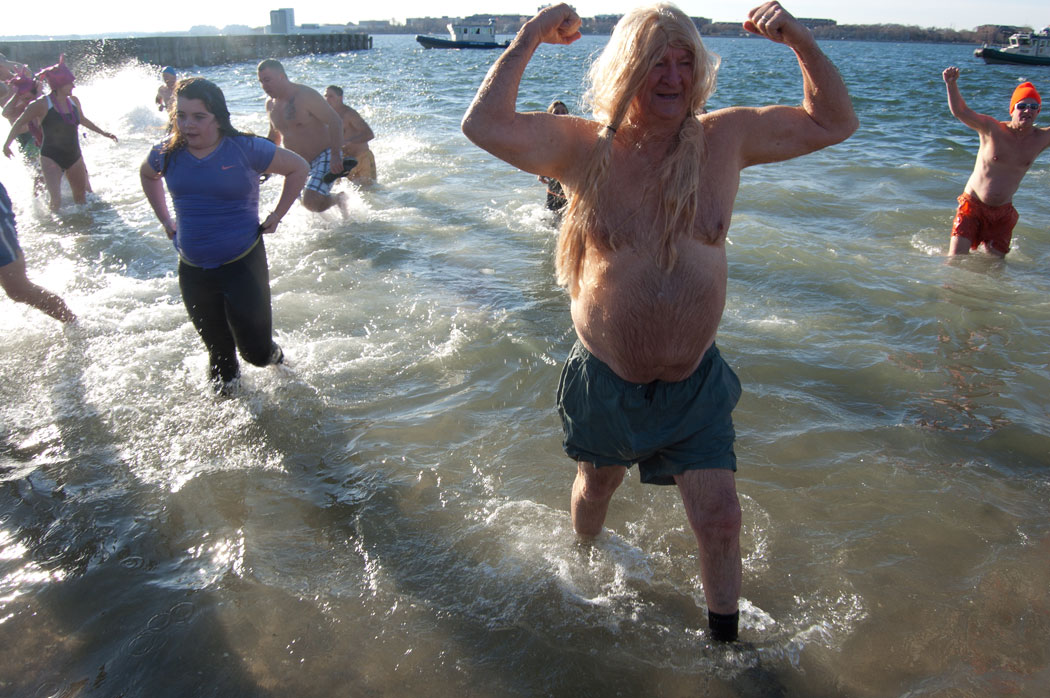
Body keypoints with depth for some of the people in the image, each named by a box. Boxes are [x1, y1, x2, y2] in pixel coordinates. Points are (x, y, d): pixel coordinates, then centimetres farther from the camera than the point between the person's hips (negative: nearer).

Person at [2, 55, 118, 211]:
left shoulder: (74, 101, 2)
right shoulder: (42, 104, -15)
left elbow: (83, 120, 23)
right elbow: (19, 123, -6)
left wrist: (102, 132, 28)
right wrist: (7, 143, -18)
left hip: (74, 157, 6)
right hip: (51, 158, -6)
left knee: (81, 196, 16)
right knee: (56, 201, -19)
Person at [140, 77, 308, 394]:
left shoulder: (245, 148, -13)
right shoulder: (168, 153, -1)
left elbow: (298, 168, -2)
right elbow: (147, 175, 23)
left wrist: (276, 216, -3)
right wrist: (165, 220, 15)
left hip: (243, 265, -3)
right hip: (192, 271, 4)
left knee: (256, 352, 0)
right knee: (218, 350, 13)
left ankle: (273, 355, 36)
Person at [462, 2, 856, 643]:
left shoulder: (726, 138, -5)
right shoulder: (583, 147, -12)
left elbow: (835, 123, 2)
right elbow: (484, 124, -26)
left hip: (695, 382, 1)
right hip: (606, 377, -1)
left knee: (720, 521, 4)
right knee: (597, 485, 25)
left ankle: (726, 639, 32)